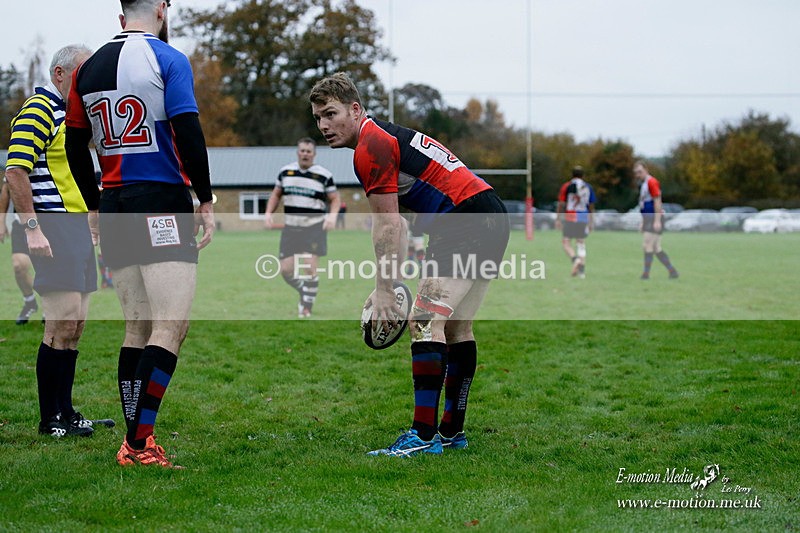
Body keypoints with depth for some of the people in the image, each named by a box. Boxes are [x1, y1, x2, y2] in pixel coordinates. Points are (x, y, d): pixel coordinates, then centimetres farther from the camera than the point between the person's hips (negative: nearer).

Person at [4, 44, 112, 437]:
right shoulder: (37, 111, -10)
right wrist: (31, 228, -23)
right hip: (53, 228, -10)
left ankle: (64, 411, 15)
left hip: (77, 225, 10)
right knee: (63, 323, -10)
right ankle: (51, 420, -3)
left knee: (75, 323, 9)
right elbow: (15, 172, -18)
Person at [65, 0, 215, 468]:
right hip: (163, 204, -7)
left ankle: (135, 443, 10)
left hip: (115, 208, 7)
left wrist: (96, 209, 24)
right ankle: (140, 442, -15)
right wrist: (207, 202, -5)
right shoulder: (169, 60, -4)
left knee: (138, 327, 11)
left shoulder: (89, 68, 14)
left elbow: (76, 148, 17)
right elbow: (188, 135, -12)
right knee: (172, 326, -8)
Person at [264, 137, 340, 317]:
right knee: (286, 270, 0)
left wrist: (332, 215, -17)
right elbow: (276, 194, 17)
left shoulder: (324, 175, -3)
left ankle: (306, 308, 3)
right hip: (291, 227, 4)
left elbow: (335, 199, 2)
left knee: (310, 269, -12)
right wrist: (268, 213, 3)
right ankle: (304, 292, 28)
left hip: (314, 227, -4)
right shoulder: (286, 171, 7)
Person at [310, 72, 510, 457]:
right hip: (491, 219, 11)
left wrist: (384, 291, -10)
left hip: (468, 221, -11)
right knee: (456, 326, 16)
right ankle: (453, 432, 22)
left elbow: (388, 227, -13)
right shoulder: (385, 135, 22)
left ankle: (424, 436, -19)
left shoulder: (370, 147, -10)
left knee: (425, 321, -14)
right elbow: (392, 224, 23)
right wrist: (386, 285, 20)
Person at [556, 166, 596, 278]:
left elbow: (561, 204, -3)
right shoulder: (588, 187, 8)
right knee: (581, 244, 11)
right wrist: (591, 222, 18)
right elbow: (591, 207, 11)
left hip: (570, 218, -3)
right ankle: (582, 270, 5)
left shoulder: (566, 187, -2)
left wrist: (558, 219, 5)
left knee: (566, 242, 4)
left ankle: (575, 259, -22)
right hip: (584, 218, 3)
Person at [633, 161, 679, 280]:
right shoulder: (643, 184, 18)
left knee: (647, 246, -10)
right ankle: (672, 271, 12)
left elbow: (657, 201, -18)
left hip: (654, 218, -10)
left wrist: (657, 221, -23)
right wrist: (643, 223, 22)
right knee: (657, 249, 9)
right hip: (648, 219, 10)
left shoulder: (652, 182, -11)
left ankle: (646, 273, -9)